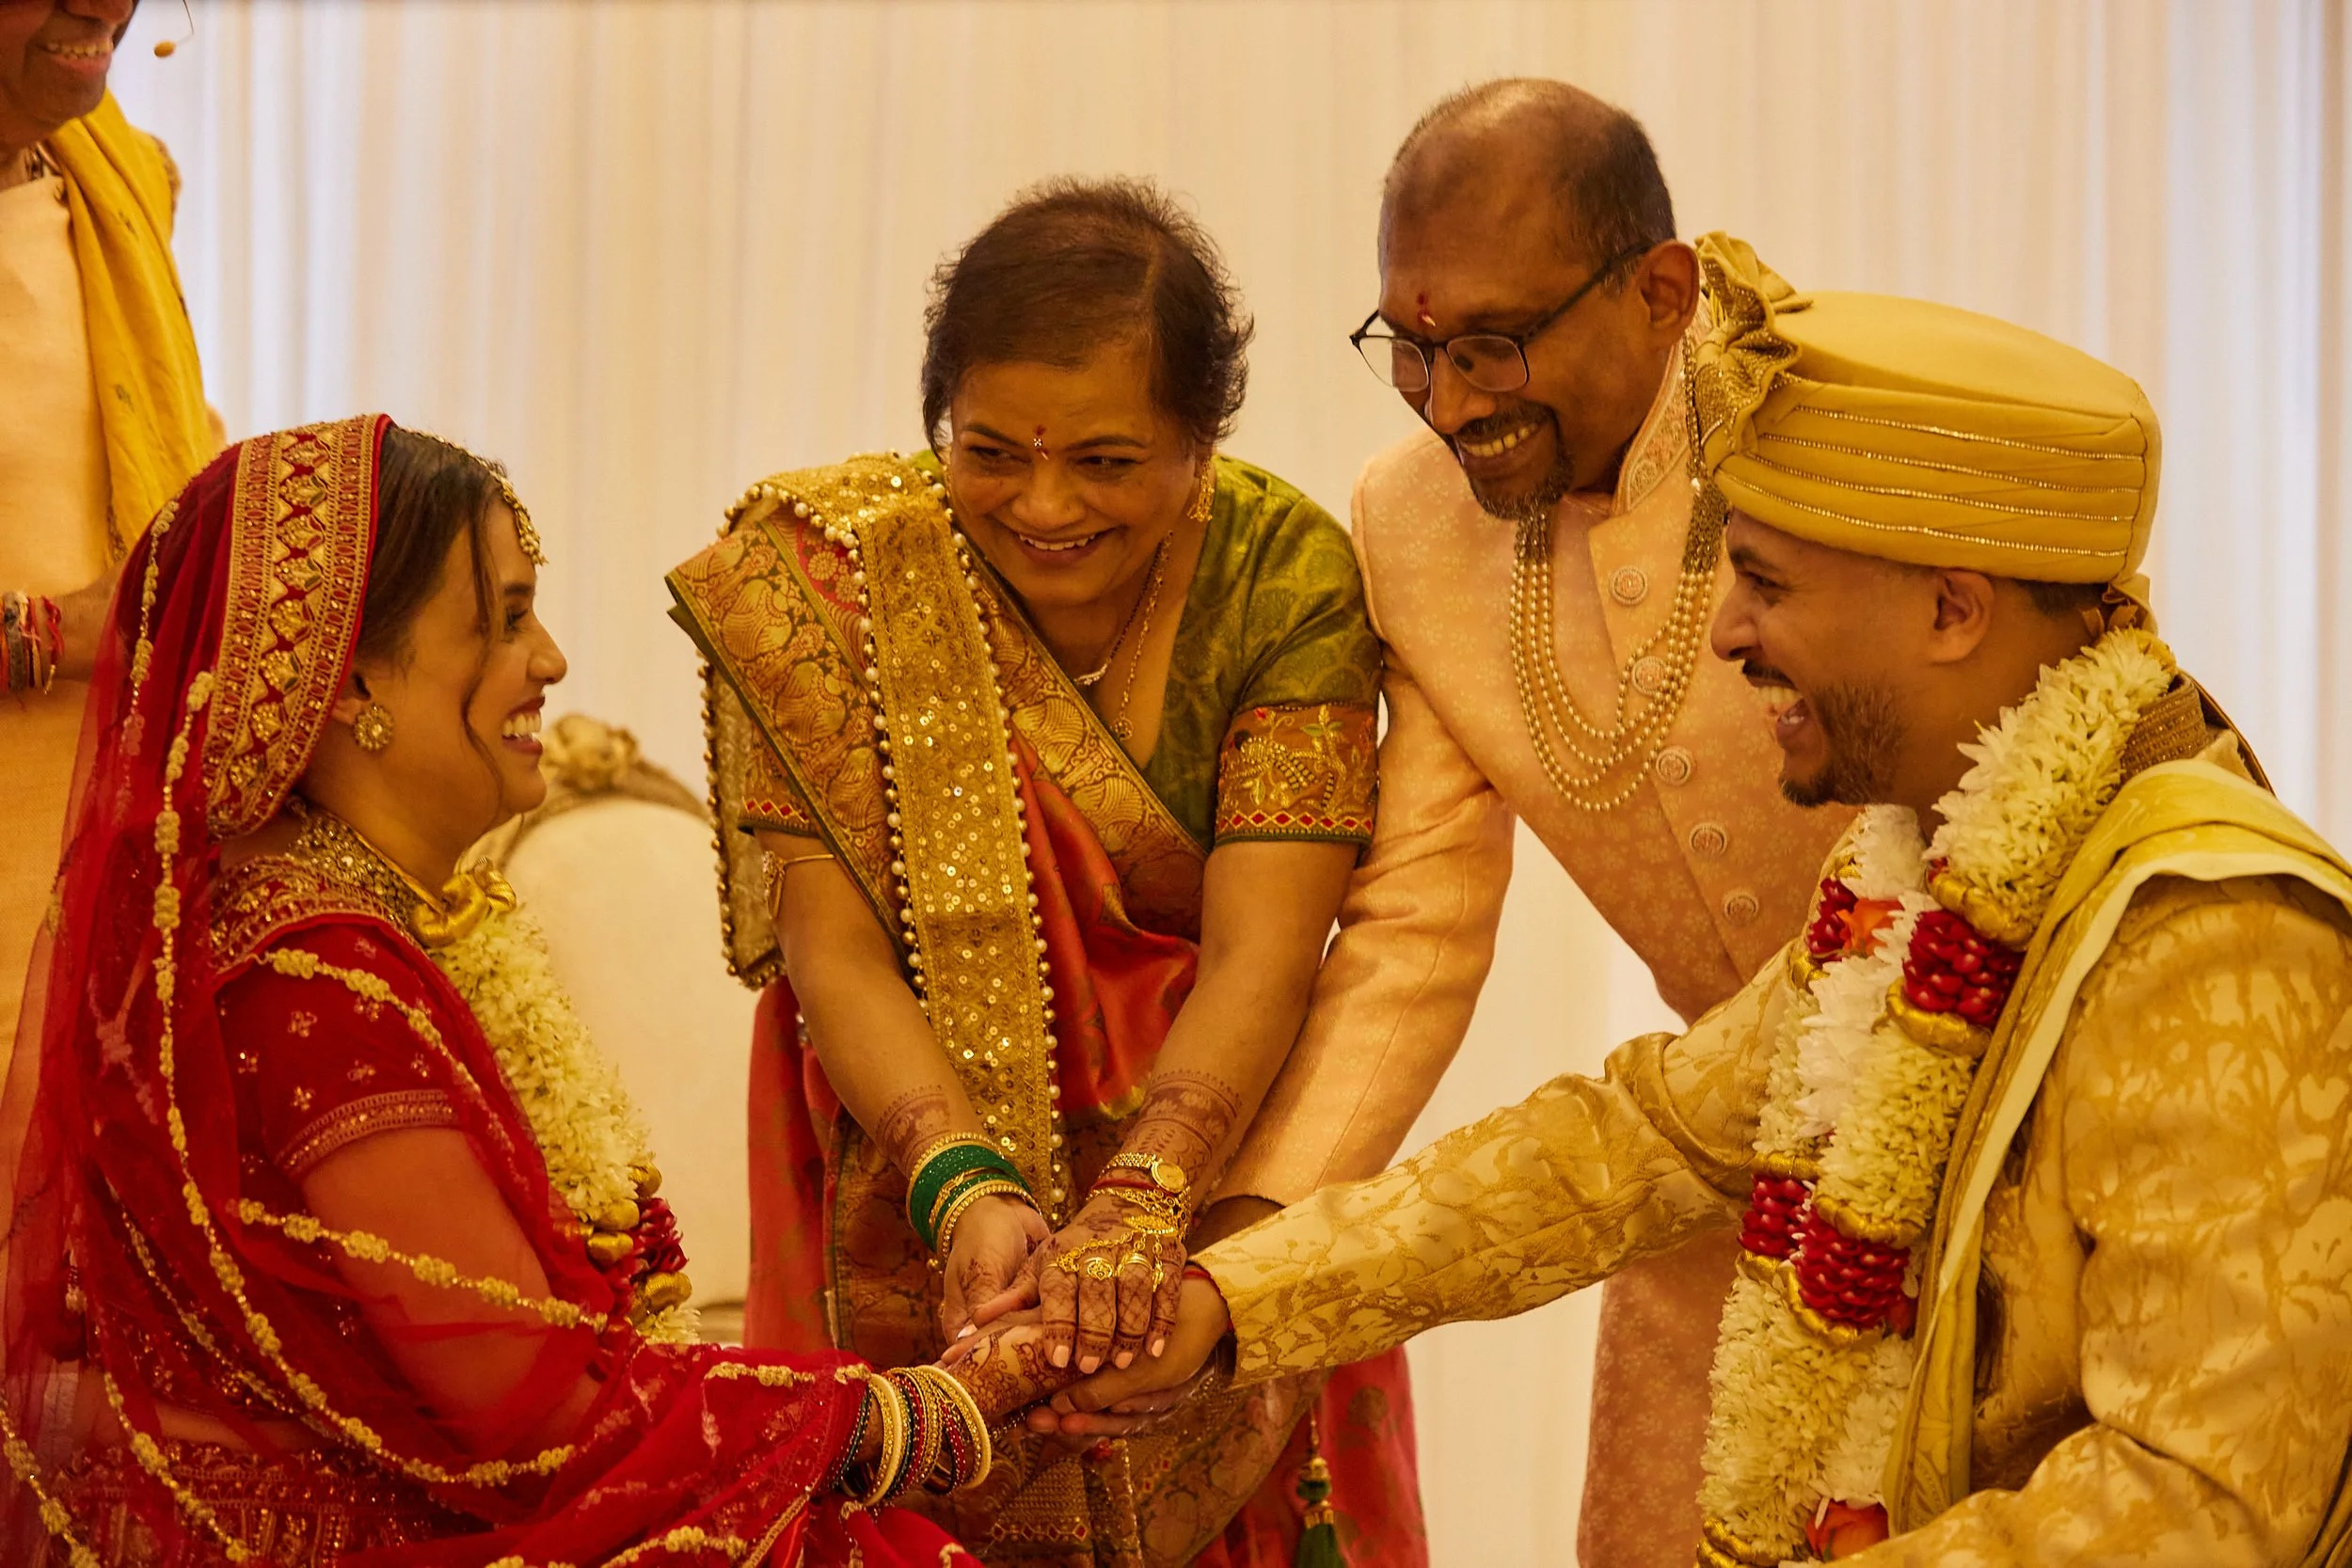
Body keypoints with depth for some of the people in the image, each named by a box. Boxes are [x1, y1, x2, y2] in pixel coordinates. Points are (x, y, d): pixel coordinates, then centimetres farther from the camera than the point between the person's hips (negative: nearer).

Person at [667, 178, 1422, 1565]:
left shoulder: (1285, 577, -15)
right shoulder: (832, 568, -15)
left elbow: (1258, 955, -23)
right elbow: (833, 946, -19)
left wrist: (1140, 1205, -39)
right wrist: (968, 1189, -36)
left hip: (1210, 1171, 1)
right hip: (915, 1199, 0)